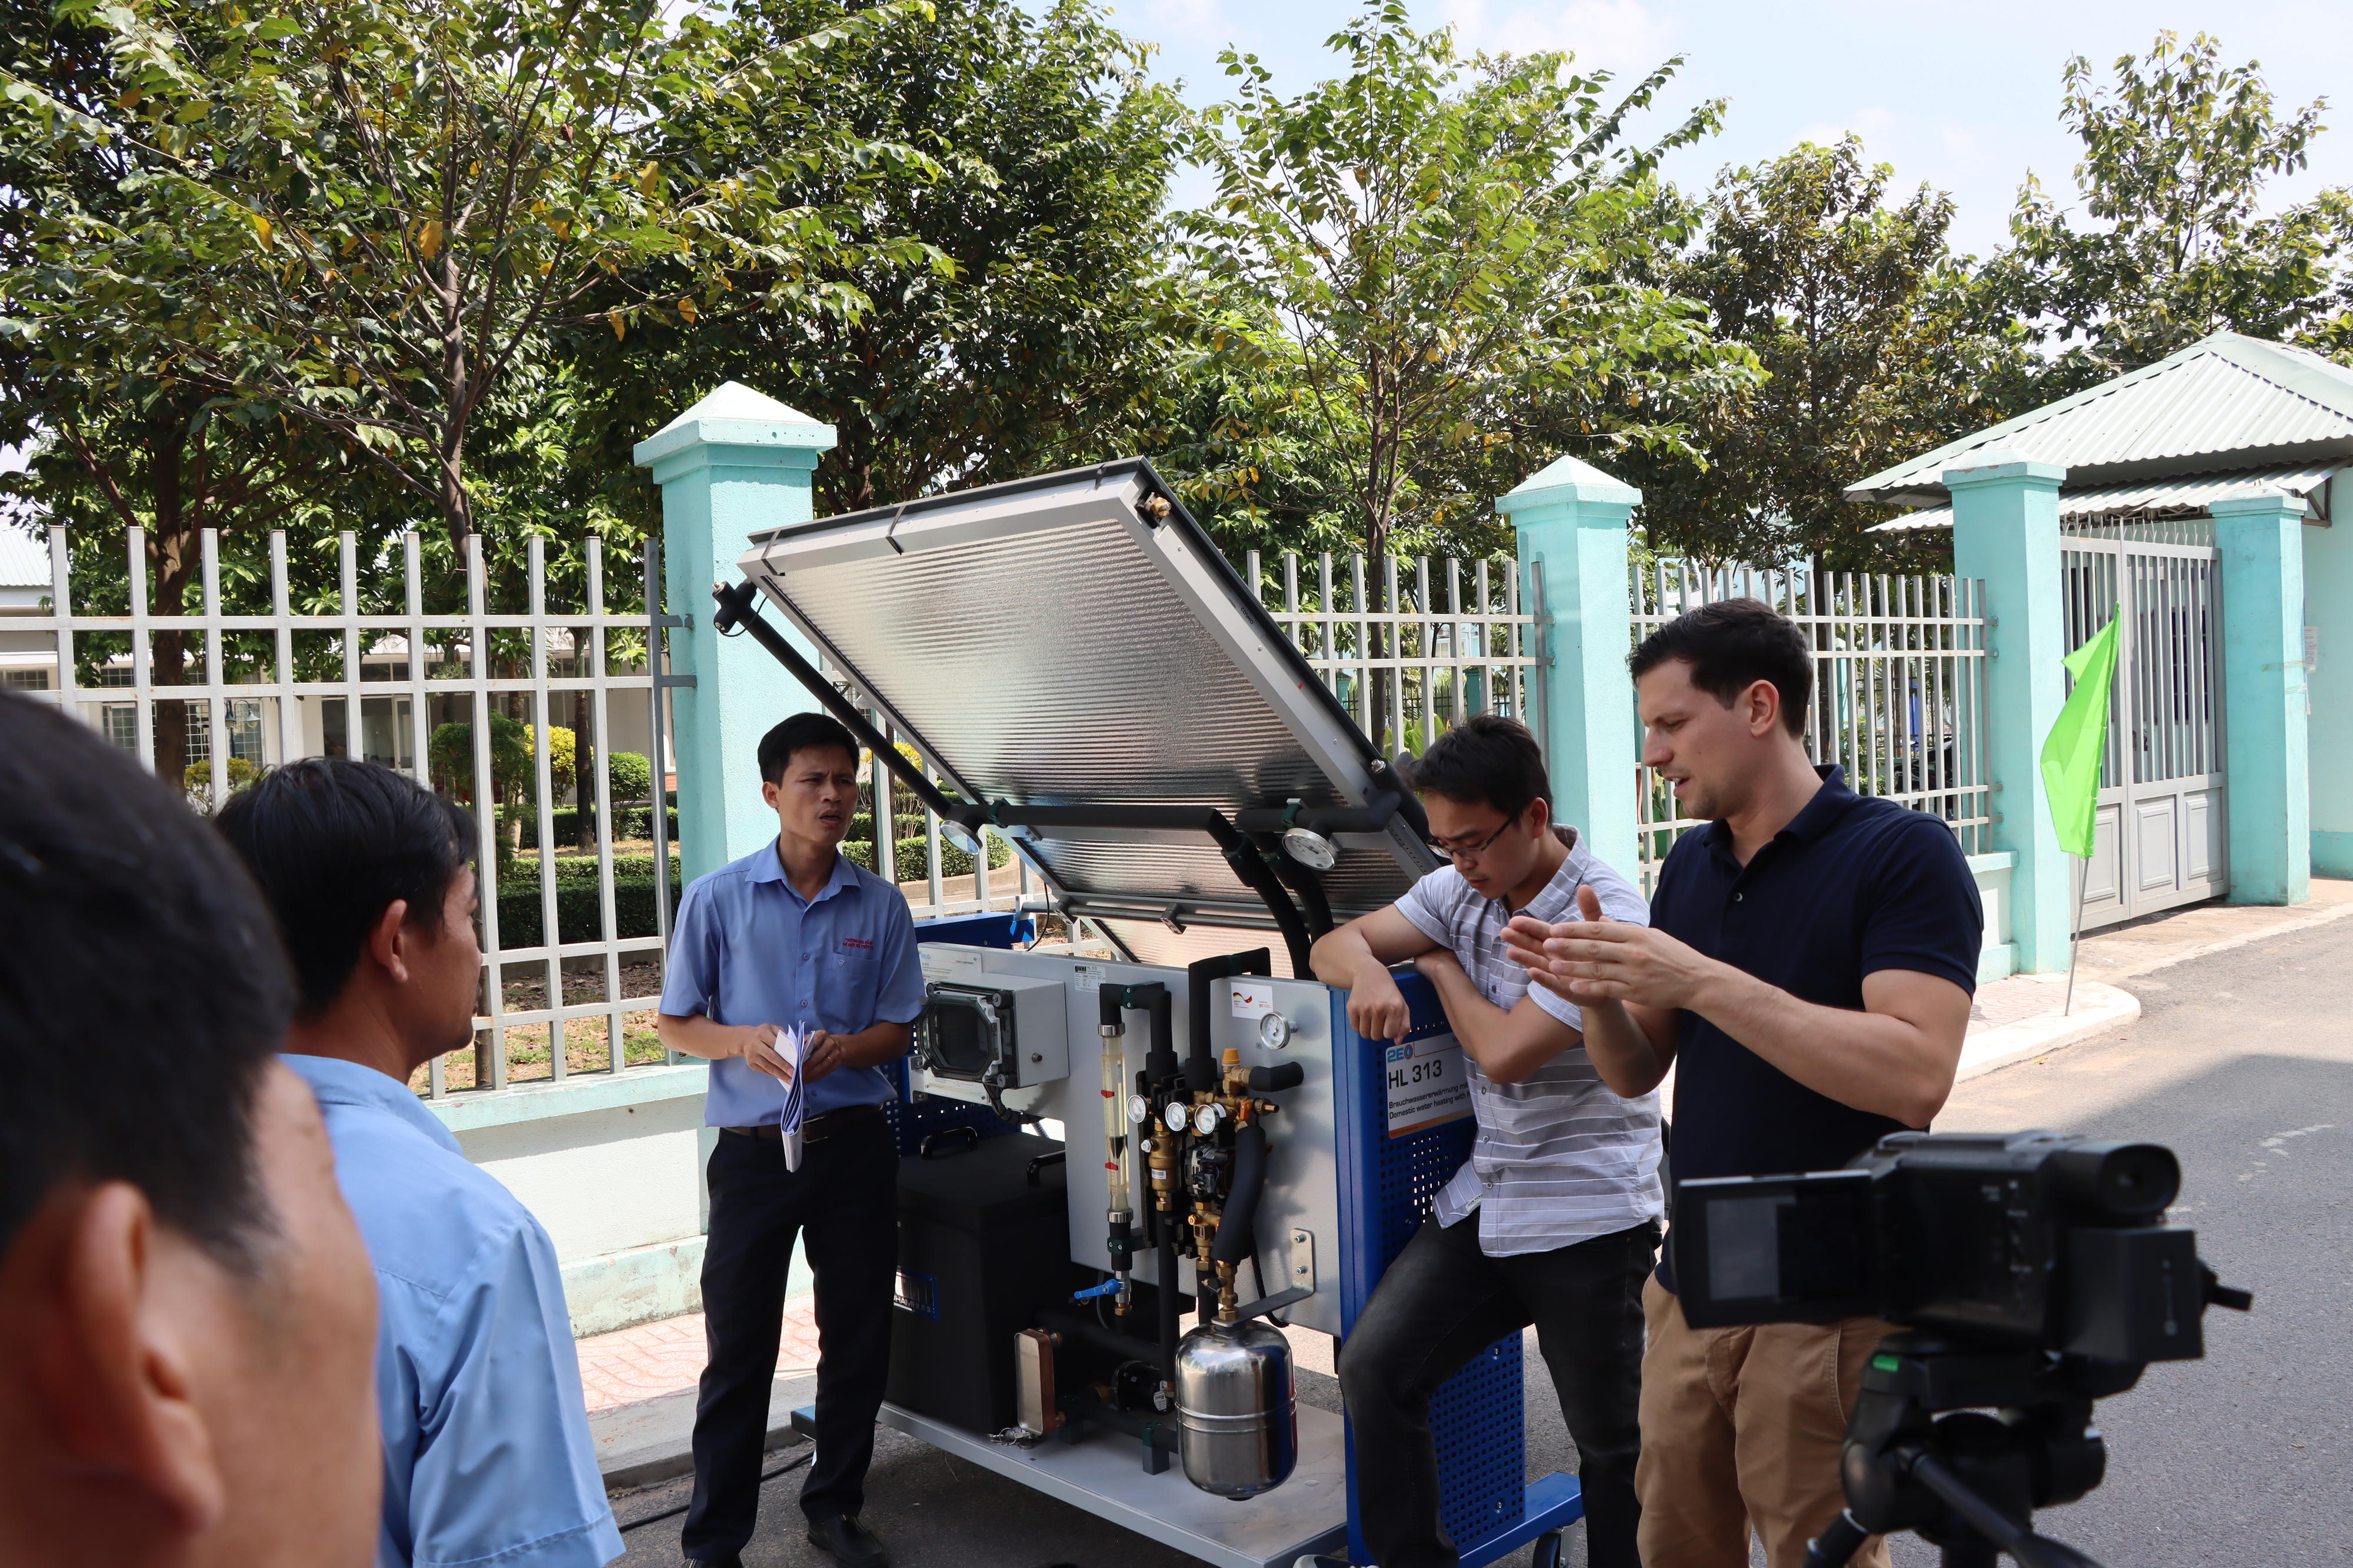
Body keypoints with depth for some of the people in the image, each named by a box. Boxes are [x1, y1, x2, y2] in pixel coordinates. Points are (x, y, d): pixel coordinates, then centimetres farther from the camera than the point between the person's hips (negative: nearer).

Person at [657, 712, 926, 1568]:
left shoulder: (881, 906, 2)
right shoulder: (718, 898, -4)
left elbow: (898, 1029, 6)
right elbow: (676, 1024, 1)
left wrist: (847, 1047, -15)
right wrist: (743, 1041, -19)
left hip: (854, 1144, 3)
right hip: (754, 1151, -2)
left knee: (858, 1338, 12)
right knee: (740, 1349, 4)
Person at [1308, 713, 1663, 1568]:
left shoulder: (1604, 913, -17)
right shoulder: (1458, 892, 5)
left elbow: (1504, 1052, -22)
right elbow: (1335, 944, 7)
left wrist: (1442, 965, -4)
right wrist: (1368, 970, -17)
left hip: (1588, 1216, -6)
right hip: (1483, 1199, 6)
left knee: (1612, 1445, 6)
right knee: (1373, 1368, -3)